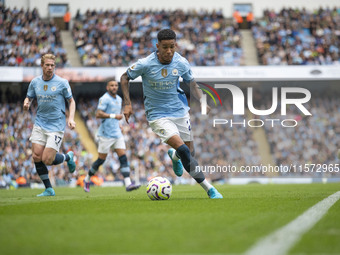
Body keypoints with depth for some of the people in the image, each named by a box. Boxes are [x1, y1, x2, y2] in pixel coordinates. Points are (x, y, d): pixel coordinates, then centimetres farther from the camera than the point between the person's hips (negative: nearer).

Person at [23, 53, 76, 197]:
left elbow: (71, 101, 3)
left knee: (47, 160, -12)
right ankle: (48, 189, 7)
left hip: (56, 126, -4)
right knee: (37, 157, -7)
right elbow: (29, 97, 17)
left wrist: (71, 118, -11)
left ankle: (68, 157, 20)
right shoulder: (35, 82, 5)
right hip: (39, 124, 4)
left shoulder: (62, 83, -5)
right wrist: (26, 104, -7)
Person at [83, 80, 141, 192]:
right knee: (101, 160, 0)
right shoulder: (105, 98, -10)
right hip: (106, 134, -7)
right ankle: (87, 179, 20)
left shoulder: (119, 99, 16)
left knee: (123, 157, -6)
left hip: (117, 133, 7)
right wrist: (114, 116, -23)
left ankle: (128, 184, -14)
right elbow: (98, 114, -20)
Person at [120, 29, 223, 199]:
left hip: (179, 111, 4)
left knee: (190, 152, 8)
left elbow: (192, 84, 10)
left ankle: (174, 156, 48)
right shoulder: (145, 64, -17)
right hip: (158, 115, -4)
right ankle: (209, 189, -11)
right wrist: (127, 103, -10)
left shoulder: (182, 63, -8)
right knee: (183, 149, -21)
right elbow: (125, 78, -1)